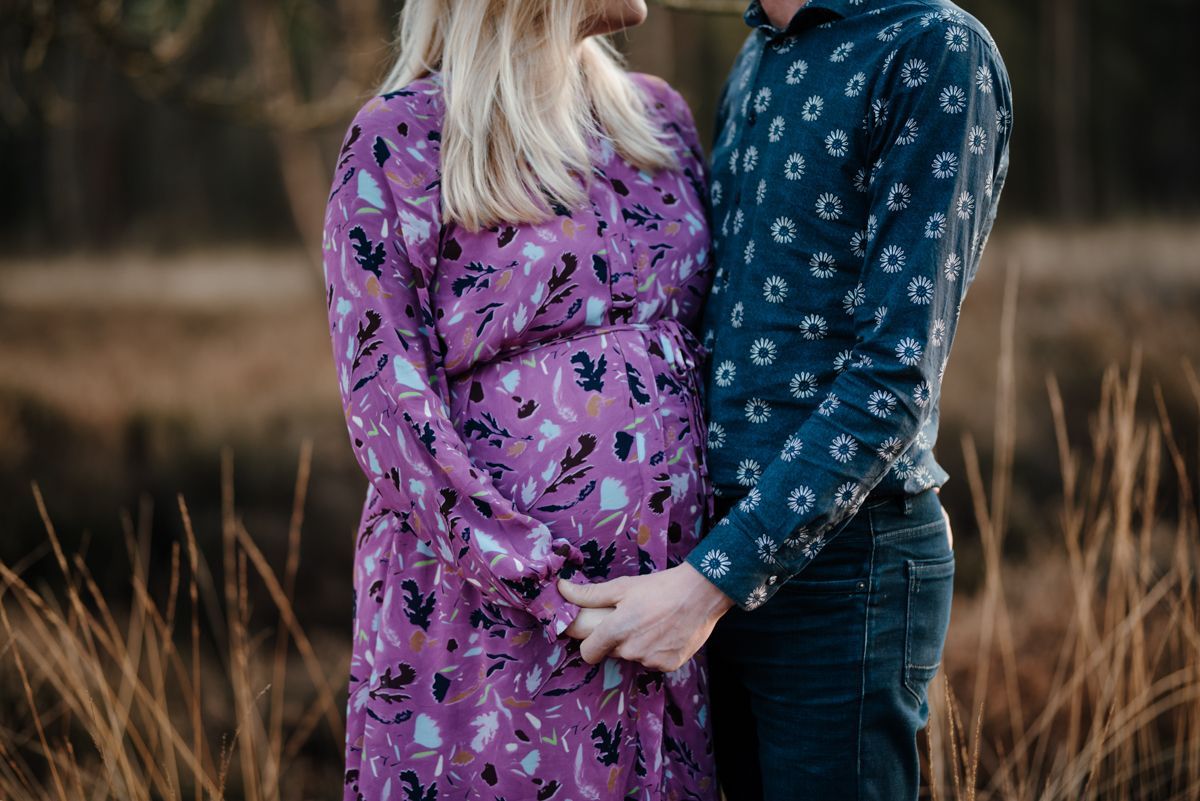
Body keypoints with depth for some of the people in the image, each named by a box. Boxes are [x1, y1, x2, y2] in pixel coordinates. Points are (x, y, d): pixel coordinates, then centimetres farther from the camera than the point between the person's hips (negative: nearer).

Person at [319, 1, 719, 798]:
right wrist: (555, 594, -16)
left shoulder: (659, 115, 10)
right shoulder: (399, 140, -7)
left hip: (665, 608, 5)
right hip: (491, 623, -5)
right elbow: (388, 406, -11)